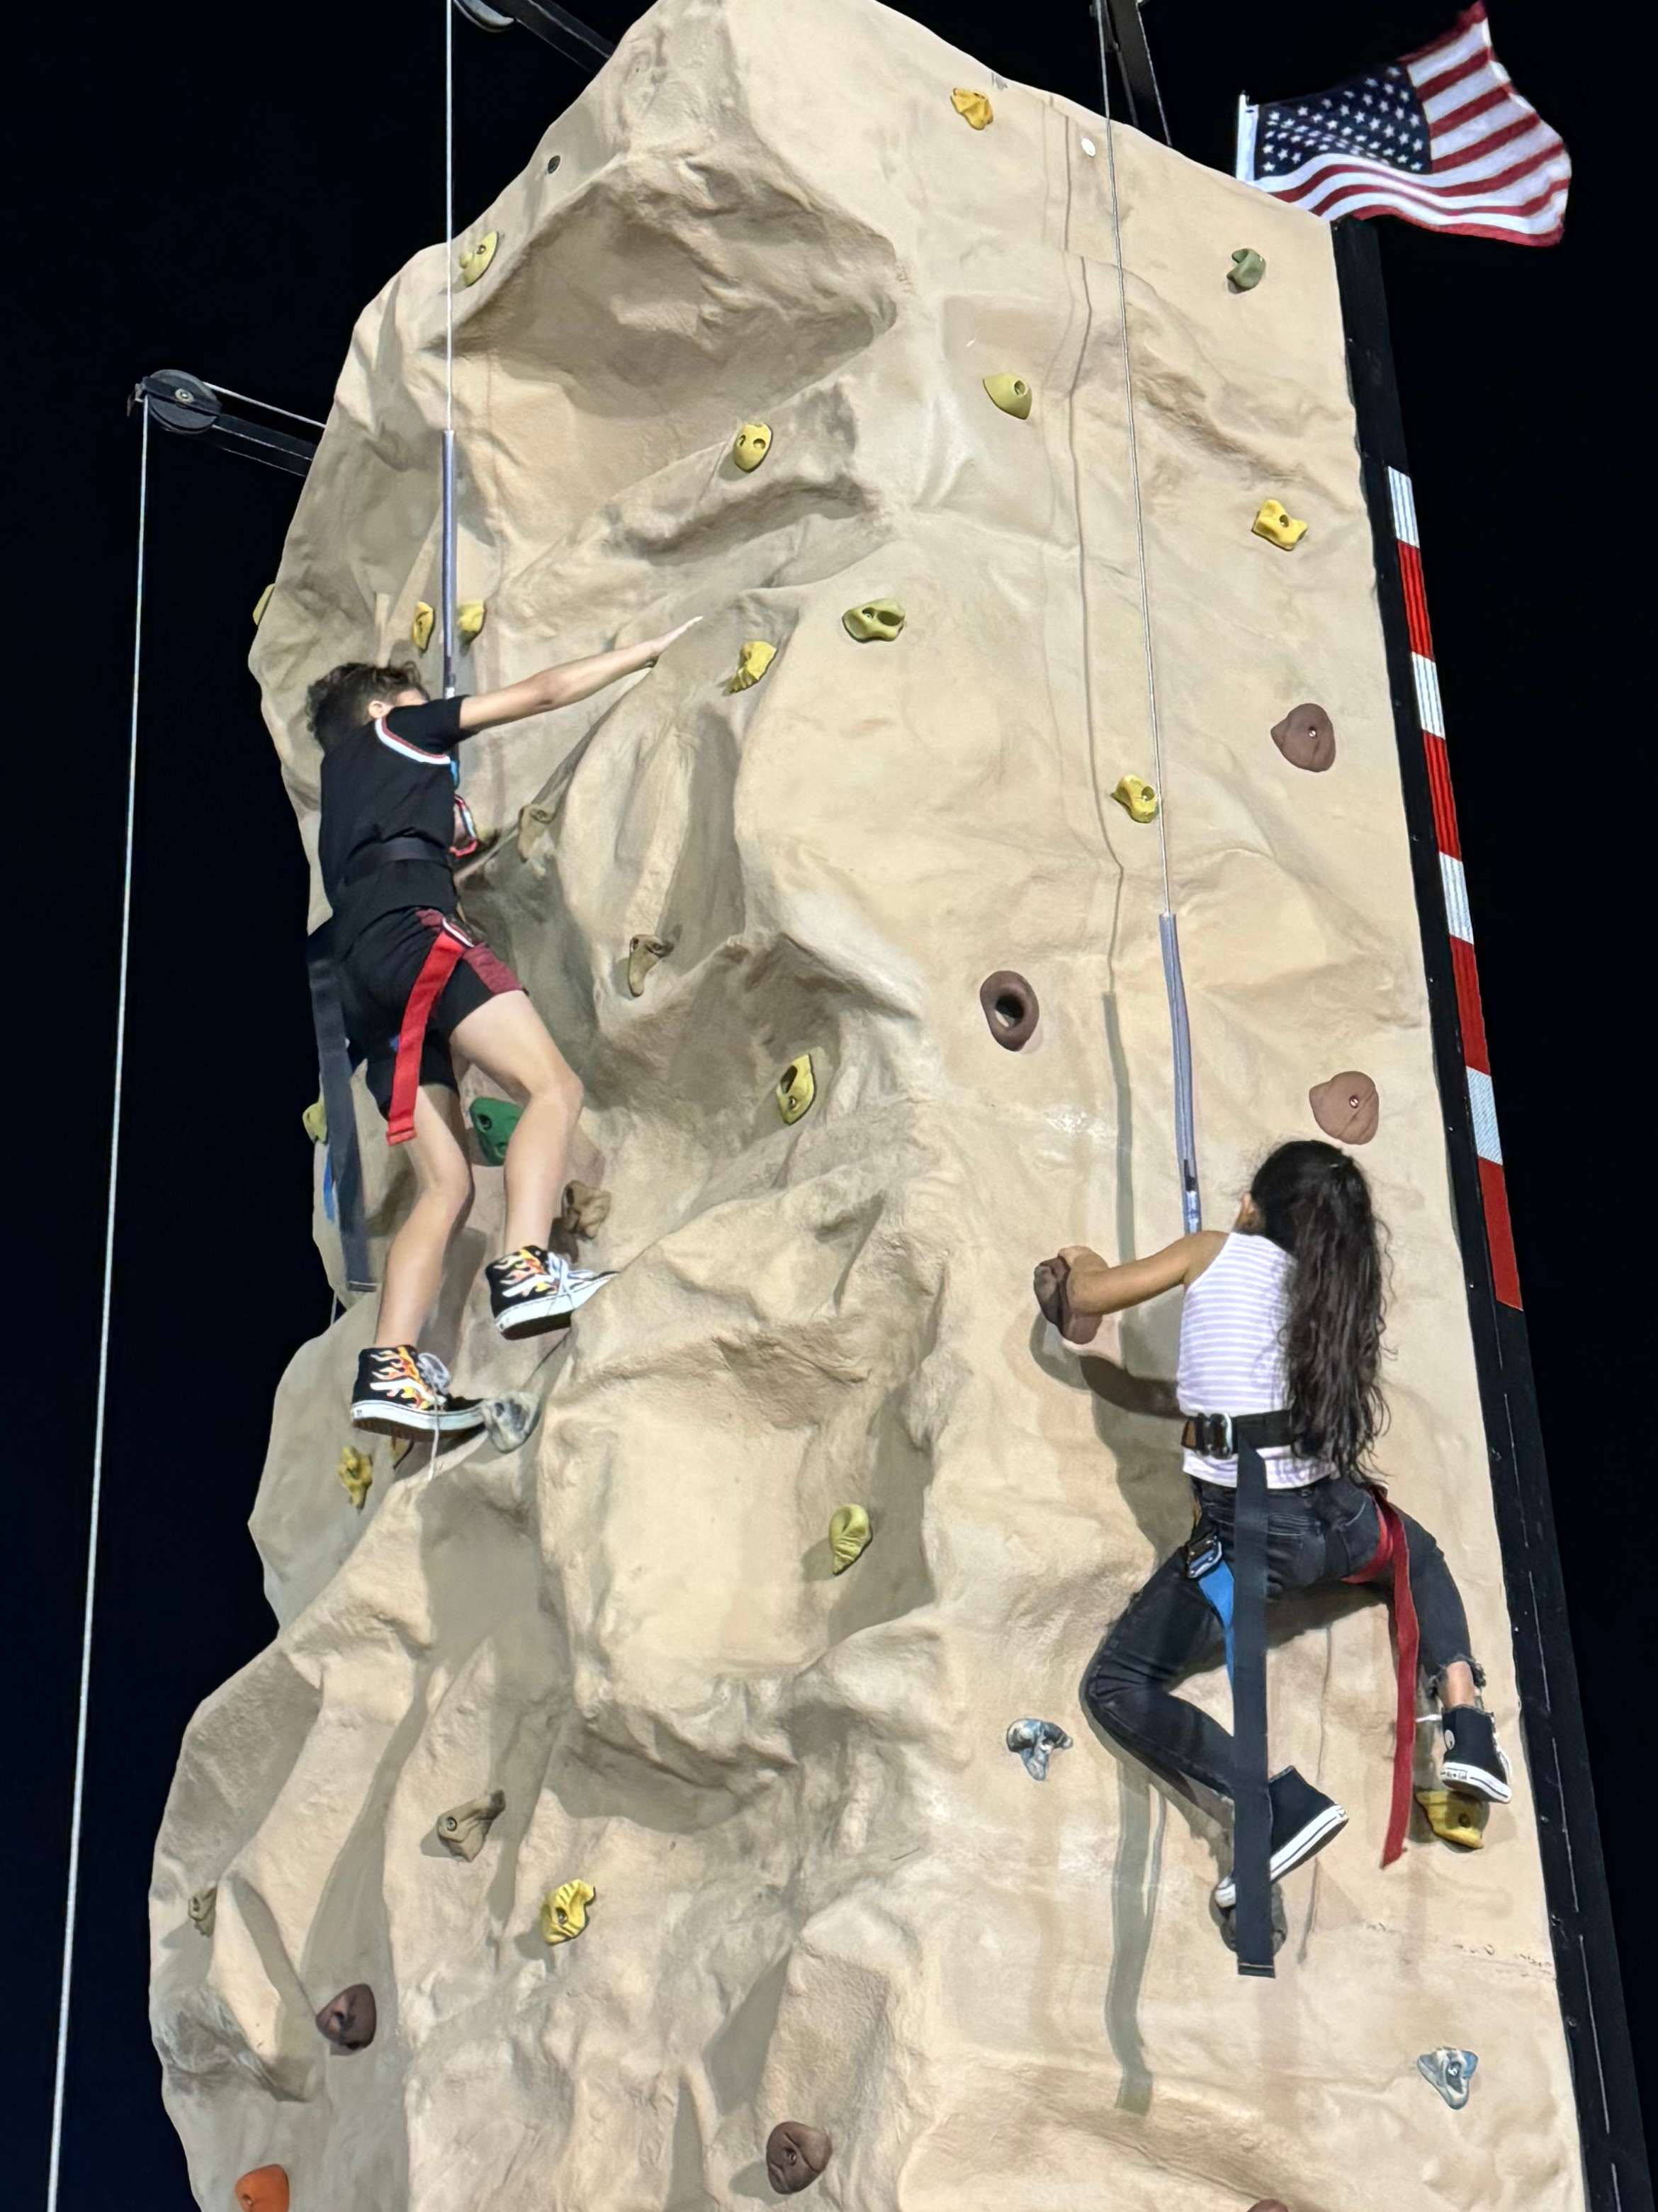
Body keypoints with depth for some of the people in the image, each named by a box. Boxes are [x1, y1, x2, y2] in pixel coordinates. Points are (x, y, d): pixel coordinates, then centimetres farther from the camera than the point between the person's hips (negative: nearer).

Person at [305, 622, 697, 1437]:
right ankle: (527, 1271, -36)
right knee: (553, 1085, -17)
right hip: (410, 930, -7)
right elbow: (543, 692, 21)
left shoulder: (347, 786, 39)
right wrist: (647, 650, 28)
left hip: (363, 978, 7)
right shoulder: (392, 729, 22)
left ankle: (391, 1370, -14)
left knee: (446, 1184, 0)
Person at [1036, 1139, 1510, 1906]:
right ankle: (1469, 1729, 21)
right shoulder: (1332, 1292, 13)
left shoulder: (1218, 1252, 1)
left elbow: (1085, 1298, 3)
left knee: (1115, 1689, 5)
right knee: (1421, 1554, 40)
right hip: (1337, 1523, 5)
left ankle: (1282, 1804, -12)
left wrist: (1080, 1266, 27)